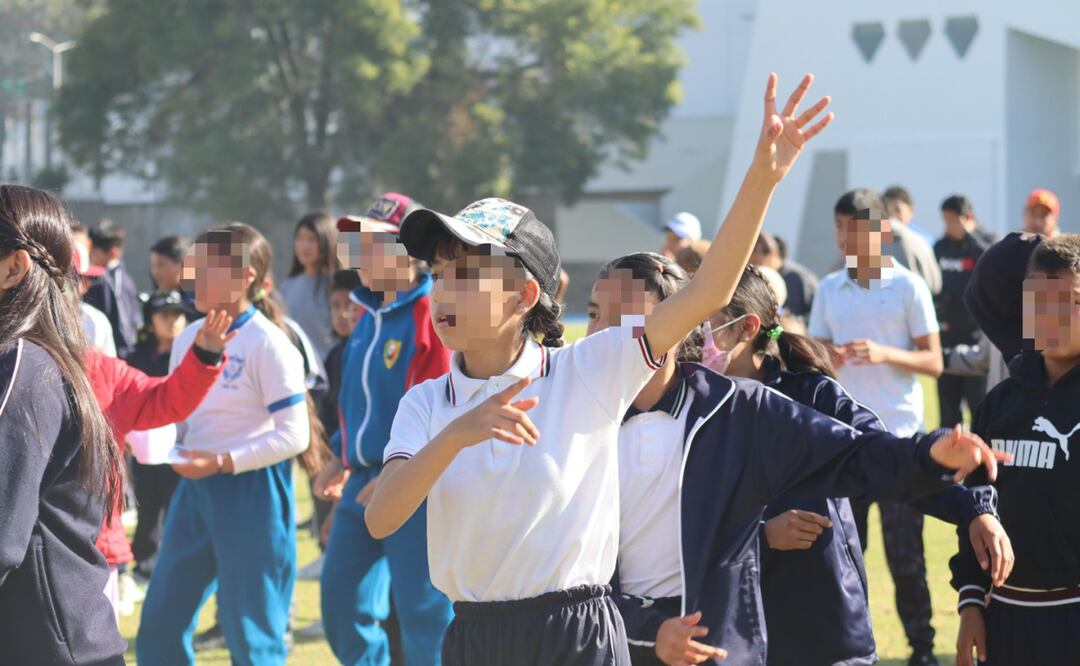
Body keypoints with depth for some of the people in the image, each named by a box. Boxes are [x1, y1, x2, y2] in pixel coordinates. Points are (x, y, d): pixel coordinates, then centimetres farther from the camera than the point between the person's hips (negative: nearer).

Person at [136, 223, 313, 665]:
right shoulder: (189, 338, 8)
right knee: (159, 625, 8)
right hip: (195, 487, 8)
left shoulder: (267, 343, -14)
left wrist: (222, 461, -21)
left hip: (252, 490, -8)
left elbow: (294, 435, -16)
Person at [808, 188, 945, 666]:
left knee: (905, 553, -2)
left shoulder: (908, 287, -3)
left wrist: (885, 354, -20)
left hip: (898, 435, -4)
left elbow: (933, 362, -3)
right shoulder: (829, 290, 8)